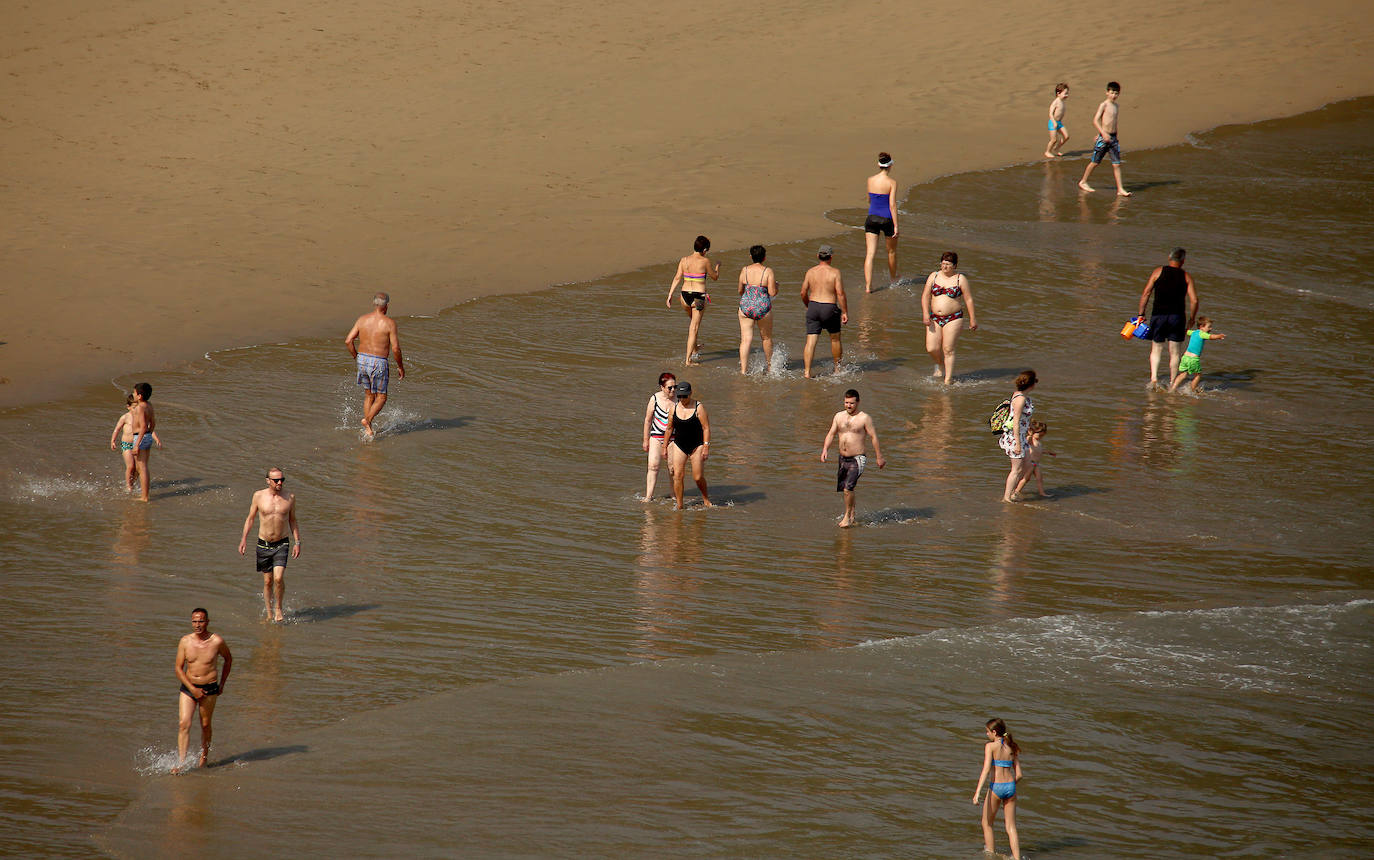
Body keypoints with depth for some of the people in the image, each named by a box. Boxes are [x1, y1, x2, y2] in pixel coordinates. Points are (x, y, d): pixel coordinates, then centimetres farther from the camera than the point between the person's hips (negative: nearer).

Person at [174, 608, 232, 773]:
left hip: (209, 689, -1)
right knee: (184, 724, -10)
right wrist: (192, 689, -14)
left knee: (205, 725, 8)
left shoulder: (217, 641, -9)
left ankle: (204, 758, 29)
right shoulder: (185, 641, -5)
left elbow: (228, 659, 11)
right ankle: (181, 762, -10)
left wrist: (222, 684, 10)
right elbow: (179, 668, -3)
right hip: (188, 687, 1)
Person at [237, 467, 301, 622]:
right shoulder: (259, 496, -3)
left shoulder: (290, 497, 0)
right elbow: (250, 518, 7)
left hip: (281, 544, -1)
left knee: (278, 578, -16)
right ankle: (269, 614, 20)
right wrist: (244, 539, 1)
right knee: (267, 581, 6)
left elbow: (292, 521, 11)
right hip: (263, 544, 1)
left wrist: (297, 542, 6)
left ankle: (278, 609, 5)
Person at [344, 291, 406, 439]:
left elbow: (348, 340, -1)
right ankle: (367, 420, -14)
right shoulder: (389, 323, -12)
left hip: (362, 360, 5)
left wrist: (356, 358, 14)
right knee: (381, 397, 10)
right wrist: (400, 366, 1)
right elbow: (395, 348, -14)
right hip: (378, 363, -5)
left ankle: (367, 429, 18)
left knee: (369, 395, 20)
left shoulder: (362, 319, 0)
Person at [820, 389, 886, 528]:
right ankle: (852, 516, 29)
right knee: (846, 489, 12)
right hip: (843, 459, 6)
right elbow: (831, 433, 9)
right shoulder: (839, 416, 8)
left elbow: (874, 437, -5)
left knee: (848, 488, -19)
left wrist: (879, 457, -5)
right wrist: (825, 449, -7)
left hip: (857, 459, -6)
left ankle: (847, 516, -4)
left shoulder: (864, 418, -7)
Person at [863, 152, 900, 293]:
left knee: (870, 254, -1)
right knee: (891, 251, 21)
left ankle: (868, 285, -12)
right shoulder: (892, 182, -12)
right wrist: (896, 226, -12)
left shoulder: (870, 180, 1)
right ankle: (893, 279, 40)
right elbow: (892, 205, -15)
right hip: (887, 219, -3)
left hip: (872, 218, 3)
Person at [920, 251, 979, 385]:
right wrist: (925, 313, -10)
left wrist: (973, 319, -2)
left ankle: (948, 381, 0)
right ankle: (940, 366, 30)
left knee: (948, 350, -7)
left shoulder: (960, 279, -3)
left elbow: (969, 300, -1)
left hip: (953, 319, -4)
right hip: (934, 318, 4)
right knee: (931, 349, -3)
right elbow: (925, 296, 3)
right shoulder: (934, 276, 5)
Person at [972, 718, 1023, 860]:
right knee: (1010, 827, 7)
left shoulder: (990, 746, -5)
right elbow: (1018, 774, 10)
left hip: (996, 787, -5)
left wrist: (977, 792, -21)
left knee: (986, 824, 15)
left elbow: (986, 769, -16)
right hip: (1011, 787, 5)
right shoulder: (1012, 748, 10)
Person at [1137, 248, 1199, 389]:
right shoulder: (1186, 277, 3)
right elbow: (1194, 300, -1)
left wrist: (1141, 313, 4)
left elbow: (1146, 293, -3)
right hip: (1177, 317, 0)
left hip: (1158, 315, 0)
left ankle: (1154, 377, -7)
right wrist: (1191, 321, 10)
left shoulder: (1158, 271, 2)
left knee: (1156, 349, 12)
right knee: (1174, 352, 10)